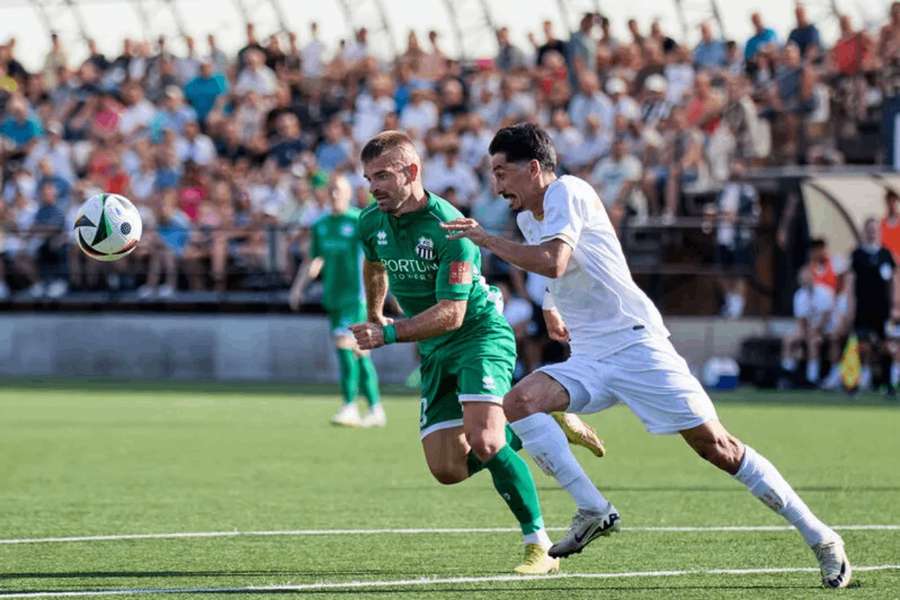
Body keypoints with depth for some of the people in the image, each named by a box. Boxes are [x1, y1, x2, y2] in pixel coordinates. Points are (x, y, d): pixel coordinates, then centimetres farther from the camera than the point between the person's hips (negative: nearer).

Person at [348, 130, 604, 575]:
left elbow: (451, 313, -27)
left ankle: (540, 546, -17)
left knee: (483, 443, -27)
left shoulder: (448, 227, -23)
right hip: (435, 354, 8)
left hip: (480, 335, -8)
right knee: (447, 468, -2)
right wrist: (374, 317, 38)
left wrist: (388, 334, -32)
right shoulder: (372, 224, 0)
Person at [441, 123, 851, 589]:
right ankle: (594, 511, -11)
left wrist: (486, 239, -19)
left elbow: (553, 261, -27)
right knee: (518, 403, -17)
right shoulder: (527, 216, 15)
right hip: (588, 359, 8)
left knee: (716, 446, -11)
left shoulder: (566, 192, -10)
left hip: (636, 343, -8)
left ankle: (819, 538, -3)